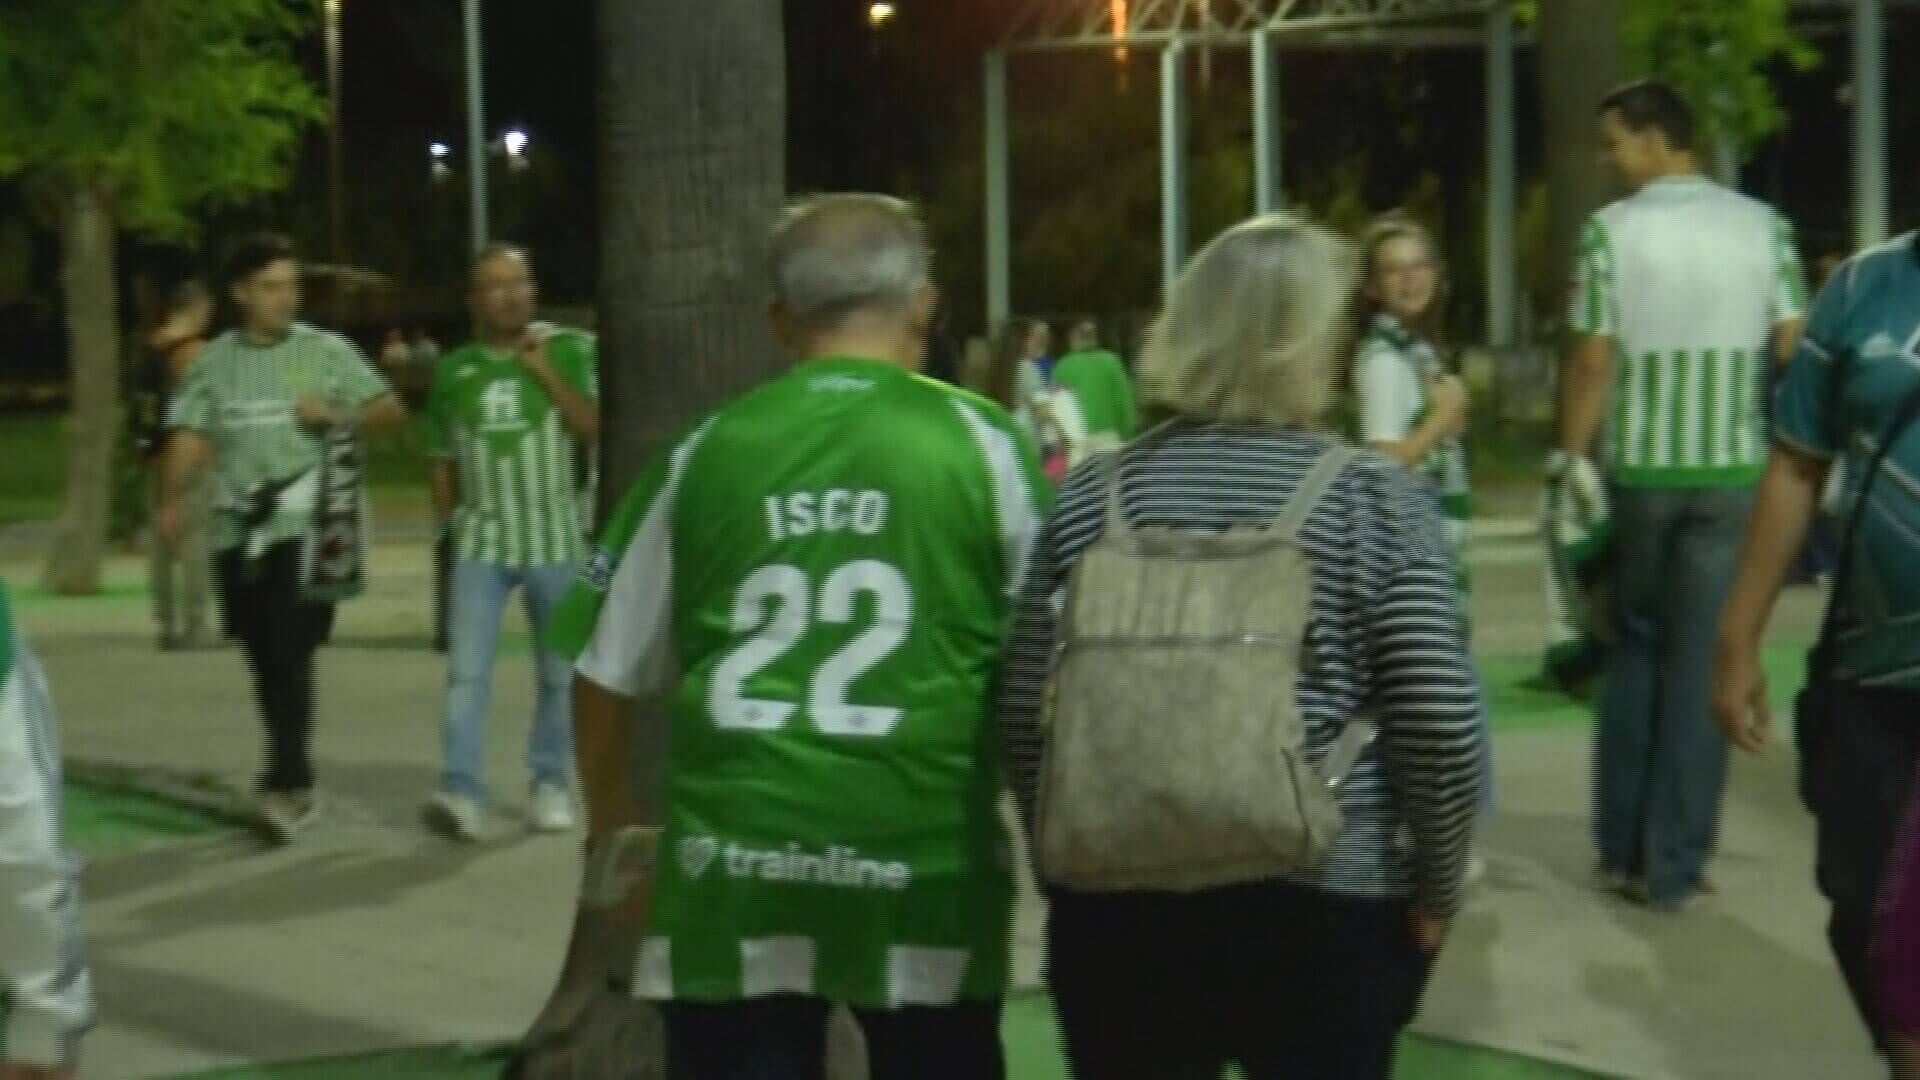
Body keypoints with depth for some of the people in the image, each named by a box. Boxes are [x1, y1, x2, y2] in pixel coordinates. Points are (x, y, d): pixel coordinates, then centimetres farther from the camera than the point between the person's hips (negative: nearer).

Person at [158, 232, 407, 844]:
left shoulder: (326, 351, 3)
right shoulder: (216, 362, 9)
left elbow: (392, 411, 4)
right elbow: (192, 438, 4)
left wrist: (338, 414, -14)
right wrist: (171, 501, -11)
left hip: (305, 526, -3)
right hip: (238, 532, 3)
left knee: (290, 656, -13)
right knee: (263, 660, 9)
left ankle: (286, 784, -12)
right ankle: (298, 785, 21)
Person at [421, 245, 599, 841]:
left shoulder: (570, 350, -2)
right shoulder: (453, 369, 7)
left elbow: (598, 432, -9)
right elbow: (443, 459, 16)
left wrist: (546, 374, -13)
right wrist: (450, 524, 9)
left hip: (556, 540, -1)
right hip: (480, 544, 1)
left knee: (559, 672, 8)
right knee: (466, 671, -10)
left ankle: (551, 784, 22)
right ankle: (461, 792, -13)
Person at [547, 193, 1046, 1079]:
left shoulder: (706, 453, 3)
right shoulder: (981, 446, -2)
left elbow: (608, 672, 10)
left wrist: (610, 822, 26)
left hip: (733, 865, 1)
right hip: (924, 865, -1)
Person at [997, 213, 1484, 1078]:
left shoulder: (1092, 495, 1)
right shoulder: (1374, 500, -6)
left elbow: (1026, 711, 2)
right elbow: (1439, 718, -11)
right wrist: (1436, 887, 2)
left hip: (1121, 897, 2)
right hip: (1326, 901, -2)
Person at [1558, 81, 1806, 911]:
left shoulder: (1613, 229, -5)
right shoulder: (1762, 226, 1)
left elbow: (1593, 362, -8)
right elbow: (1796, 350, -2)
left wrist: (1569, 459, 1)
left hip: (1635, 469, 0)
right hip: (1733, 471, 1)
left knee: (1633, 651, 15)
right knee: (1703, 661, 4)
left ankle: (1620, 850, 18)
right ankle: (1672, 867, 5)